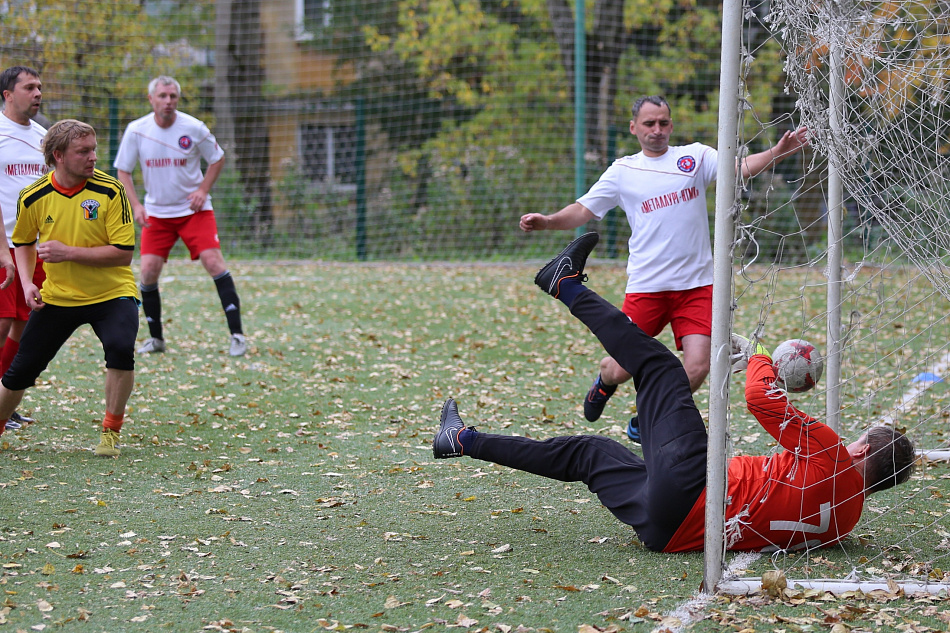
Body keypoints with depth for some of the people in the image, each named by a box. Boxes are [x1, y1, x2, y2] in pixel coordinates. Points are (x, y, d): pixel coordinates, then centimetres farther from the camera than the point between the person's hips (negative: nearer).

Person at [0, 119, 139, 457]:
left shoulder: (110, 190, -16)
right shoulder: (33, 197, -7)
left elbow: (123, 253, -18)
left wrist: (68, 252, -24)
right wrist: (27, 283, -3)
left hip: (111, 293, -2)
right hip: (57, 298, 2)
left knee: (120, 348, -29)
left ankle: (111, 433, -10)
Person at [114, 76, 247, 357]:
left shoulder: (194, 128, -10)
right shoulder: (136, 131, -7)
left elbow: (217, 159, 4)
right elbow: (123, 171, 2)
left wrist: (203, 190, -10)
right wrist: (135, 204, -12)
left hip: (194, 209, -2)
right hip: (156, 212, 2)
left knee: (214, 262, -16)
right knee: (148, 271, -8)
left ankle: (237, 334, -11)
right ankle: (156, 338, 10)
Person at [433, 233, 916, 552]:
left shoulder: (832, 459, -15)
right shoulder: (844, 521, 7)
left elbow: (760, 397, -16)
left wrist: (758, 358, 6)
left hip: (689, 493, -7)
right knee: (591, 452, 24)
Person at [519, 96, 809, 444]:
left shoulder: (695, 156, 6)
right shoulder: (622, 171, 7)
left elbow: (740, 168, -9)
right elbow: (583, 211, 7)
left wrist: (778, 152, -26)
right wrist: (547, 221, -12)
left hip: (696, 285, 1)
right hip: (646, 286, -1)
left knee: (697, 367, -10)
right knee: (622, 370, -1)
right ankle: (605, 382, 39)